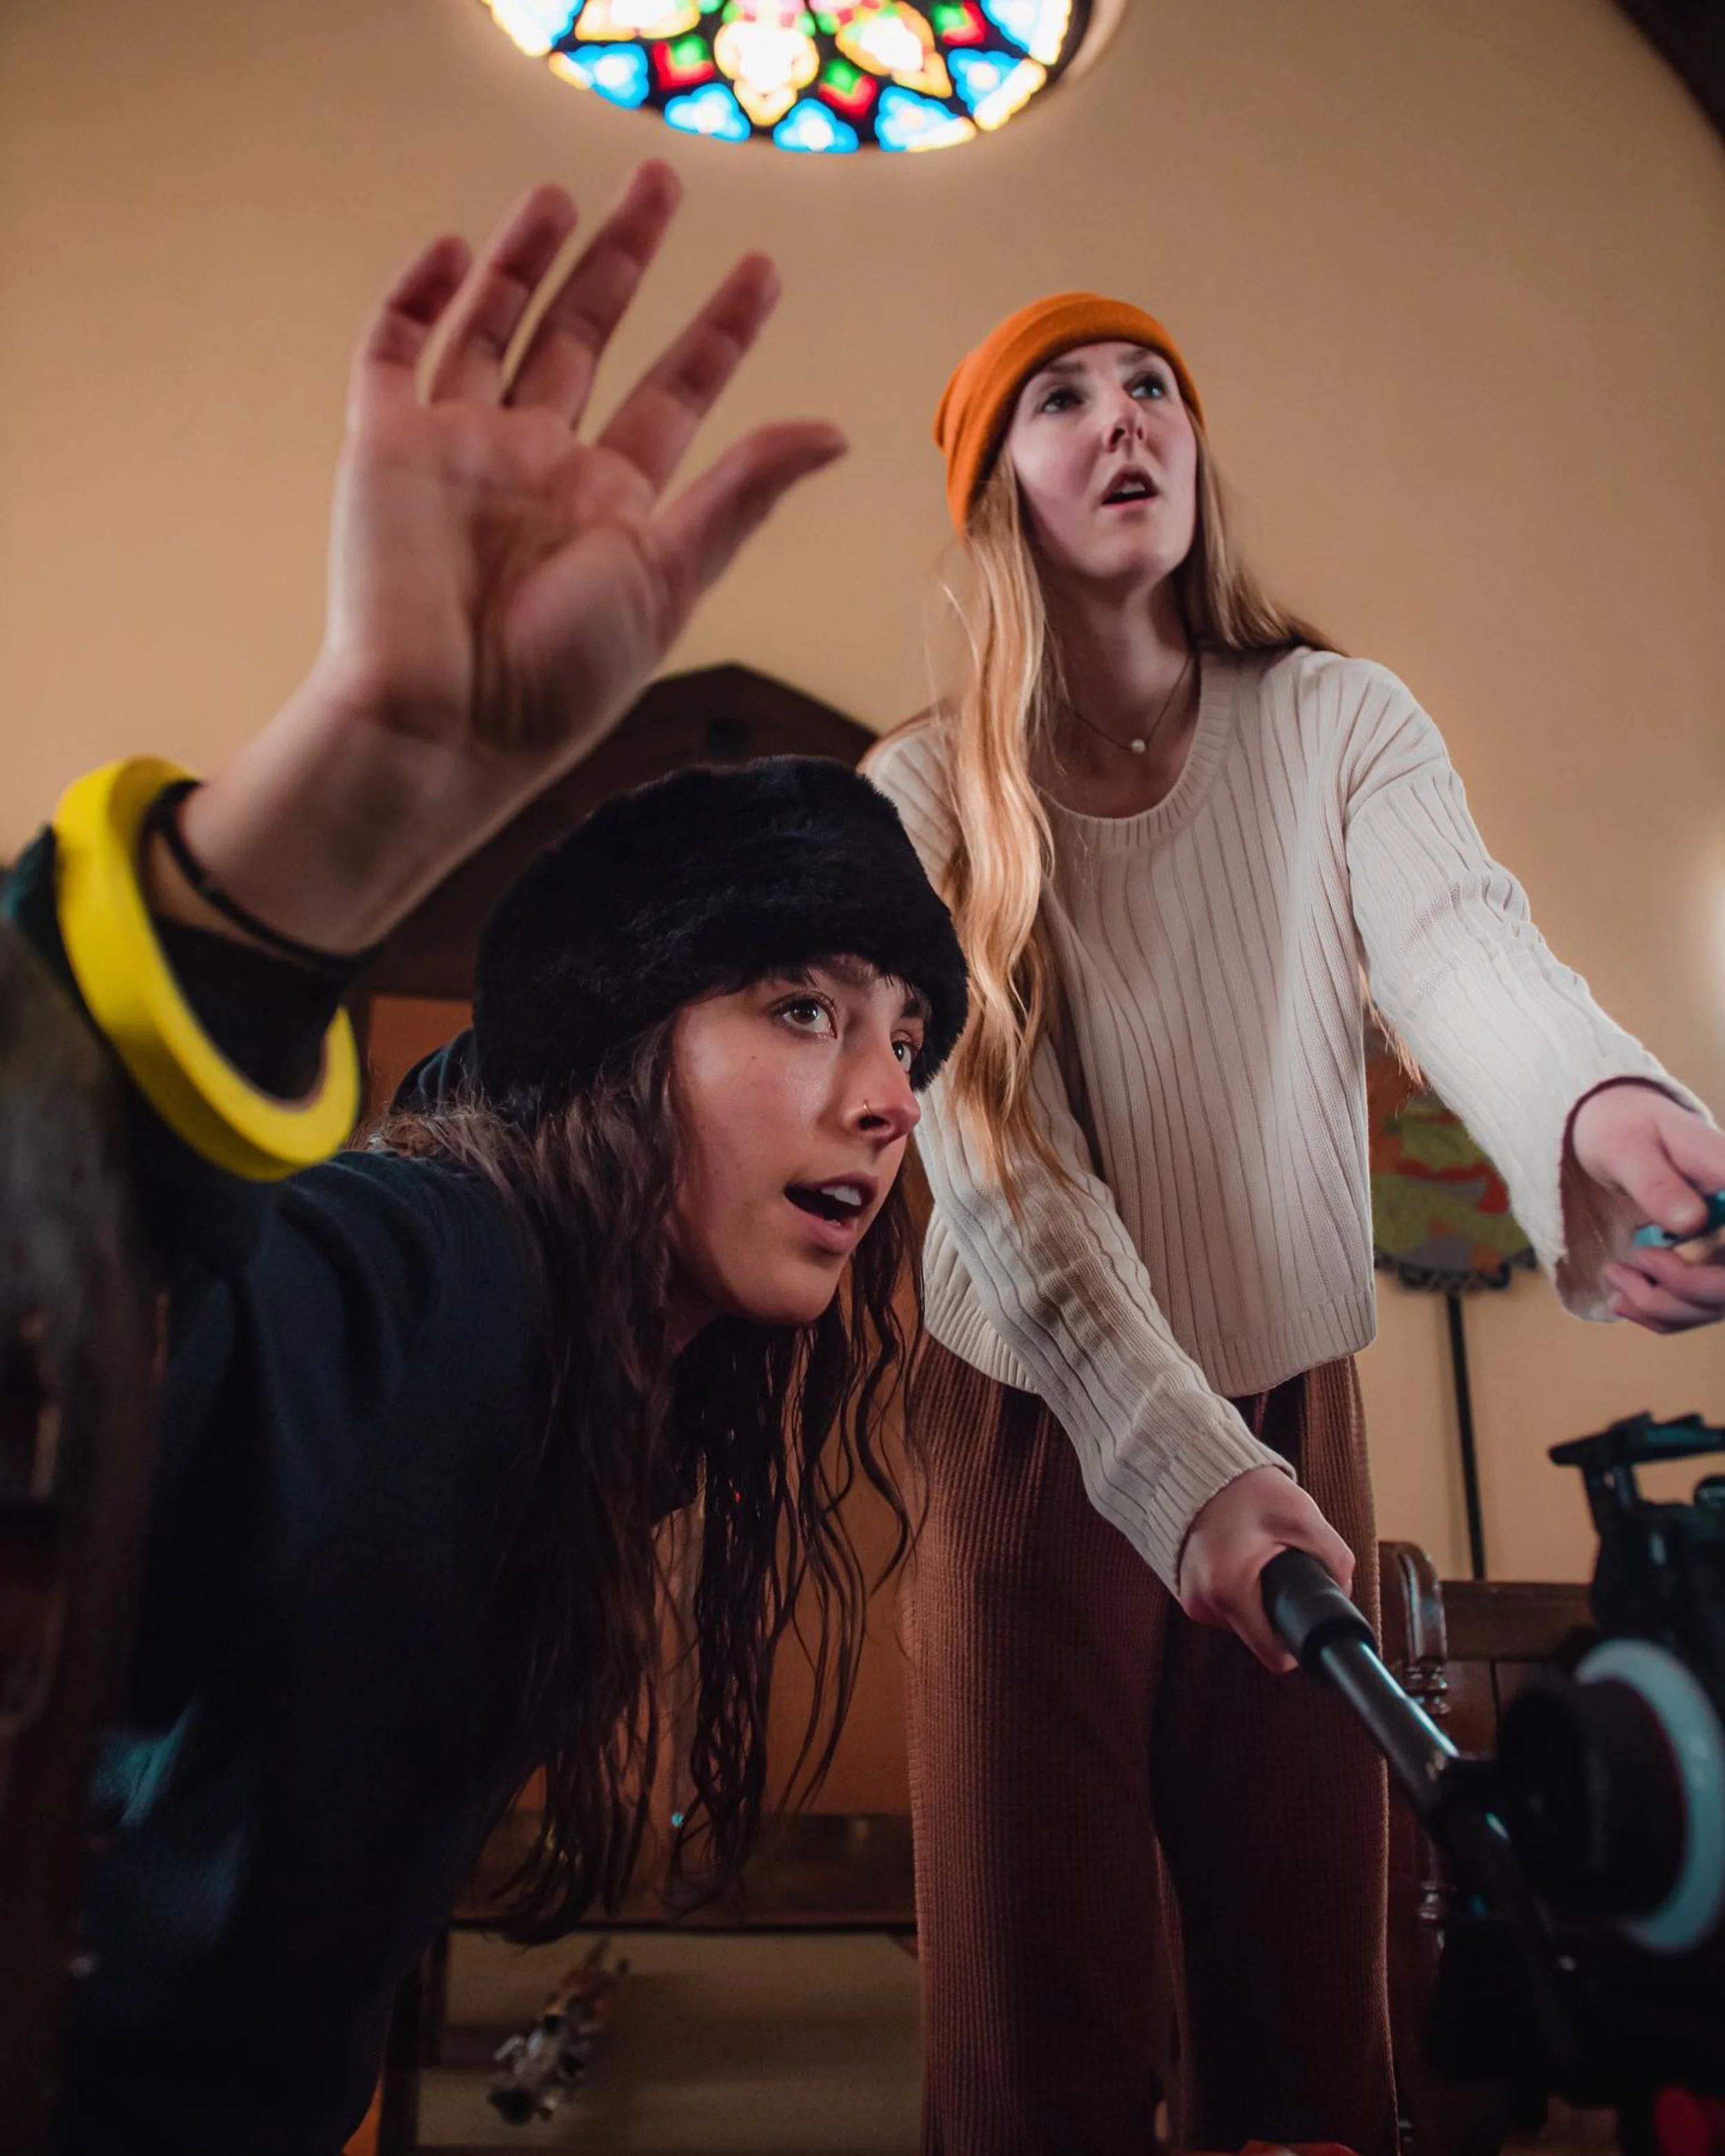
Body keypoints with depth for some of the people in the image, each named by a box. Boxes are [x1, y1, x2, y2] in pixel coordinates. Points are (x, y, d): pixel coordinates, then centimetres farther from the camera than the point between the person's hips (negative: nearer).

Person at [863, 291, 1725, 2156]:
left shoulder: (1343, 723, -2)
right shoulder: (927, 795, -7)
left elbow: (1463, 943, -22)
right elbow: (994, 1160, -17)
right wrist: (1182, 1465, -29)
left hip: (1298, 1415, 2)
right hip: (1038, 1428, -1)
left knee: (1309, 1998, 13)